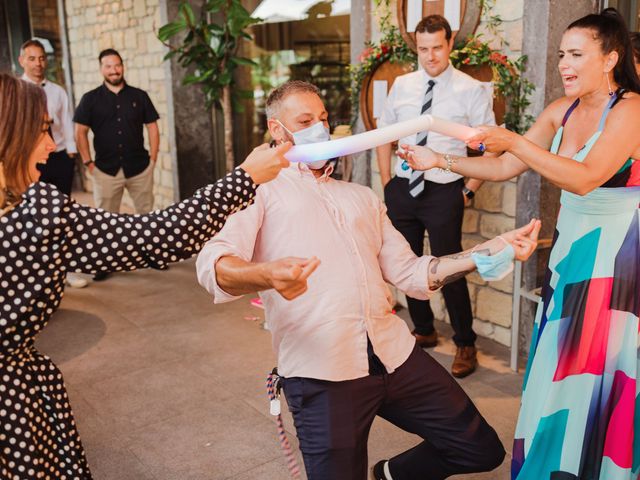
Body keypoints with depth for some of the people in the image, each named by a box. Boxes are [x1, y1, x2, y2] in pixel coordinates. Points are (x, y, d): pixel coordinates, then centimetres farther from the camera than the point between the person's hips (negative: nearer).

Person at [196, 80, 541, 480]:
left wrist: (491, 250, 6)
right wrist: (268, 274, -34)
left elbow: (410, 274, 16)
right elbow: (213, 263, -13)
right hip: (320, 371, -5)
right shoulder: (260, 192, 4)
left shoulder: (363, 197, 22)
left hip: (395, 354, 5)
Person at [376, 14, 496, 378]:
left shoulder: (472, 90, -7)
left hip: (444, 192, -5)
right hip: (402, 189, 5)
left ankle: (466, 344, 20)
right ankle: (424, 331, 36)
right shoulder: (402, 86, 6)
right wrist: (387, 182, 9)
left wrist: (470, 190, -9)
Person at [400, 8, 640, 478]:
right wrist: (440, 161, -2)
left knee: (599, 375, 2)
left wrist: (514, 141, -32)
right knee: (559, 368, 11)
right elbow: (504, 168, 6)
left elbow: (585, 179, -28)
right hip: (570, 248, 6)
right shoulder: (562, 111, 6)